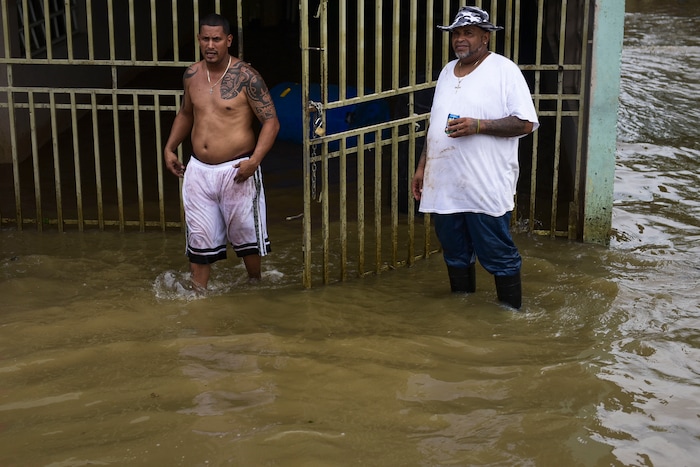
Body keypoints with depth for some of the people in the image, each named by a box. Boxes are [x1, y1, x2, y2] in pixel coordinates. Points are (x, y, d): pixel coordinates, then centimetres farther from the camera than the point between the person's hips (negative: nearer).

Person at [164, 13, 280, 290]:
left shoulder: (245, 77, -12)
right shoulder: (192, 75, 5)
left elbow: (271, 122, -12)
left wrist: (254, 160, -24)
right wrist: (170, 148, 11)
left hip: (236, 171, -4)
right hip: (198, 170, 4)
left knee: (245, 234, 11)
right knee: (199, 239, 8)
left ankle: (255, 286, 34)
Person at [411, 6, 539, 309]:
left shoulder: (504, 70, -7)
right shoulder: (447, 71, 15)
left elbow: (525, 123, -12)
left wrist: (478, 125, -21)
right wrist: (422, 167, 18)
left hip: (485, 188, -6)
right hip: (444, 185, 7)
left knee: (499, 258, 2)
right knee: (455, 255, 16)